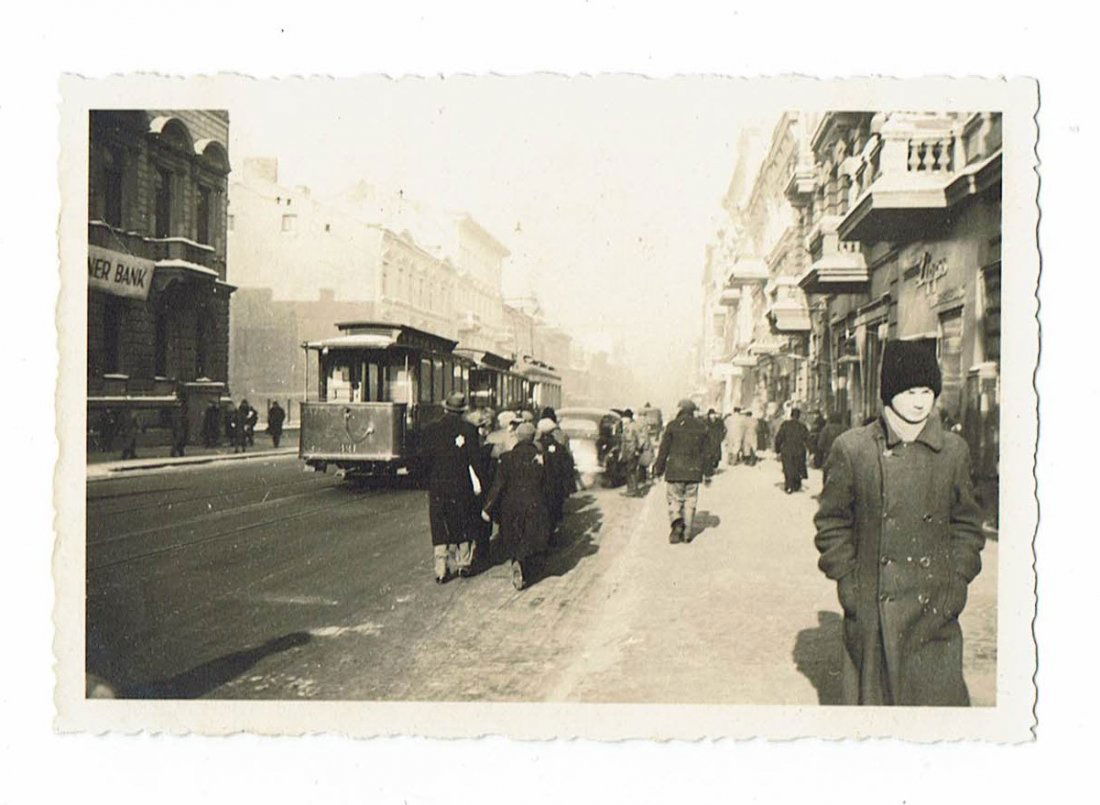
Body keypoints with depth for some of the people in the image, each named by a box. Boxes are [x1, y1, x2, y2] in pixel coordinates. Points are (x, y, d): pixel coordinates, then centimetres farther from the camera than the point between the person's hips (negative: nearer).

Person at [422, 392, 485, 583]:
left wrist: (429, 482, 11)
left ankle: (441, 569, 4)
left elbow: (426, 459, 0)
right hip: (461, 486, 0)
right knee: (462, 524, 16)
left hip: (437, 486, 1)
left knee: (439, 527, 6)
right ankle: (463, 563, 24)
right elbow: (475, 460, -8)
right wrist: (479, 485, 1)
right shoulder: (469, 429, -8)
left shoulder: (430, 429, -4)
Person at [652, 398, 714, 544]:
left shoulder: (673, 425, -4)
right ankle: (686, 533, 11)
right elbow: (707, 452, 9)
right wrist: (707, 473, 14)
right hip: (694, 472, 3)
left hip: (675, 471, -3)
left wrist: (658, 469, 4)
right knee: (690, 501, 9)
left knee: (674, 499, 7)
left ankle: (677, 522, -17)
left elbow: (663, 450, -3)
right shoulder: (702, 427, 8)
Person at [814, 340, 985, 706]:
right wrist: (846, 580, -3)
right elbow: (832, 523, 3)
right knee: (872, 694, 9)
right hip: (872, 606, -1)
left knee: (939, 690, 1)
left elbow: (967, 524, 12)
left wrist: (958, 581, 4)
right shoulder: (851, 449, -3)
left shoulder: (954, 450, 4)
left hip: (934, 607, 1)